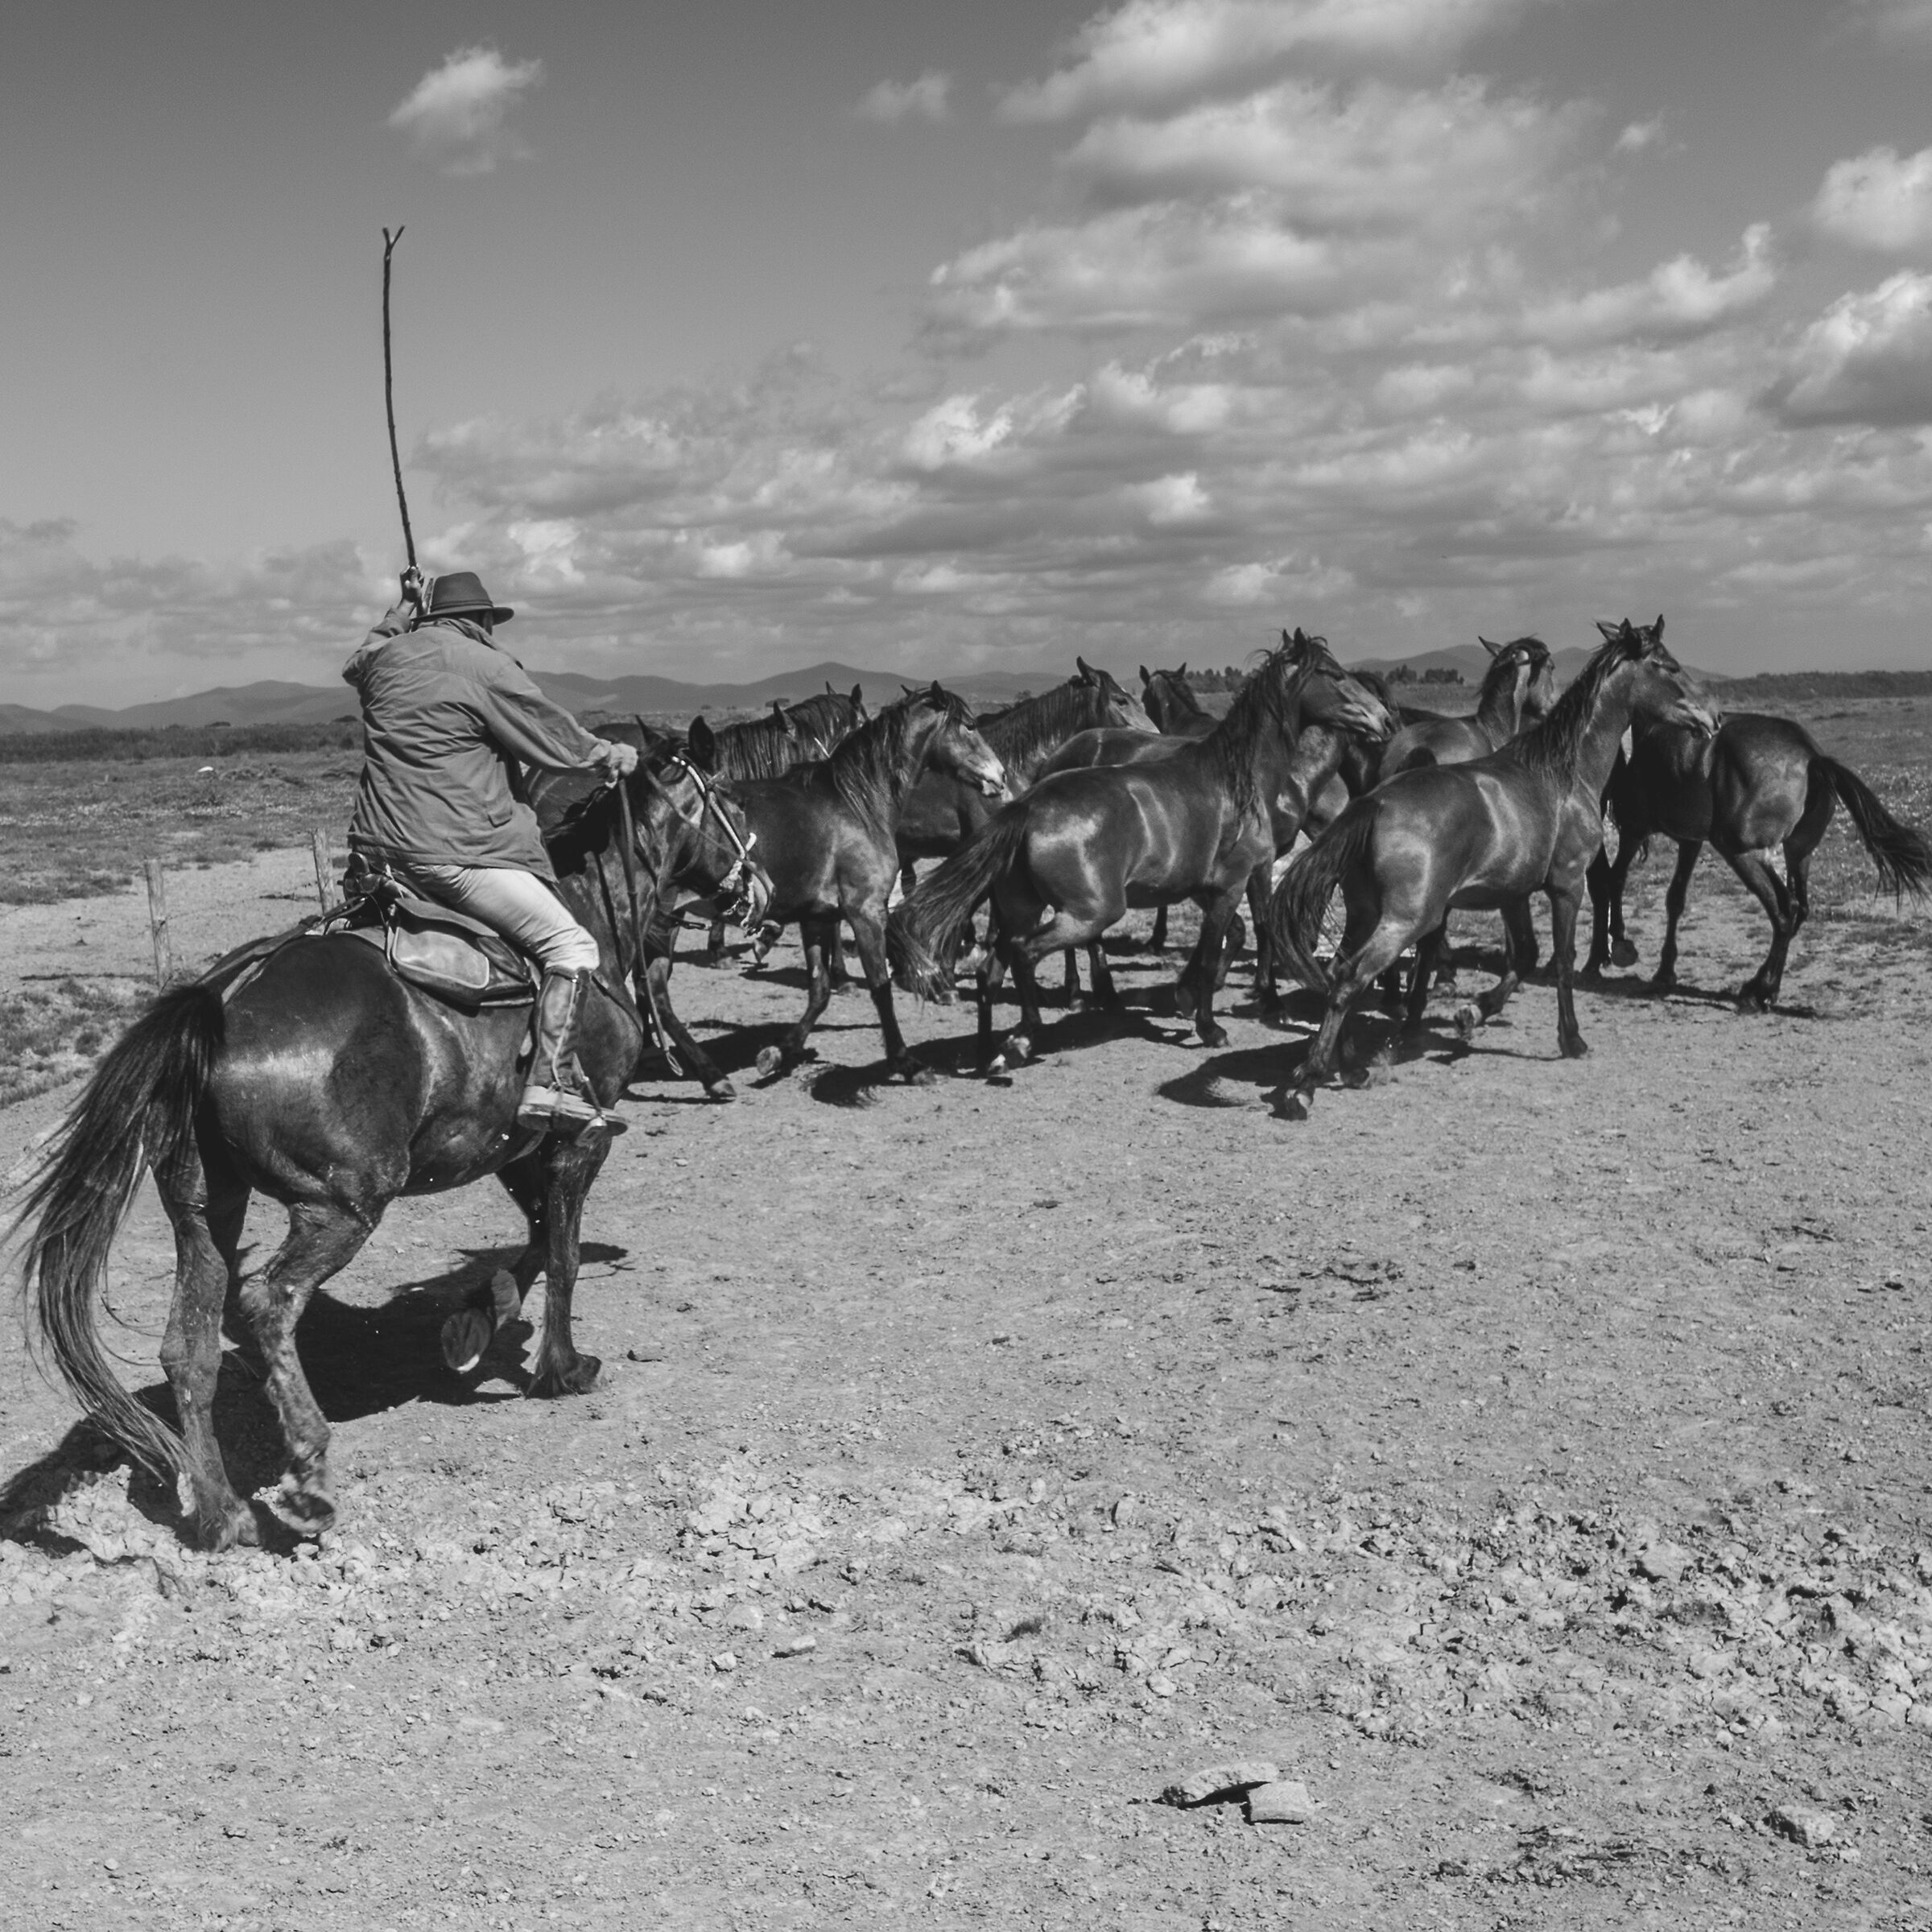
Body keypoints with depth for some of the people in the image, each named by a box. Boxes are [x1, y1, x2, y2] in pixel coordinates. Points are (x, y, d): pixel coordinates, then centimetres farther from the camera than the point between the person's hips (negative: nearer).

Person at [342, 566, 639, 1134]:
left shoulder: (385, 658, 14)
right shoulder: (488, 667, -7)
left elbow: (358, 662, 41)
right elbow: (559, 741, 0)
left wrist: (403, 609, 49)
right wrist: (616, 757, 18)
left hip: (377, 852, 8)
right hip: (455, 854, -8)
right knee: (571, 945, -9)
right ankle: (552, 1086, -20)